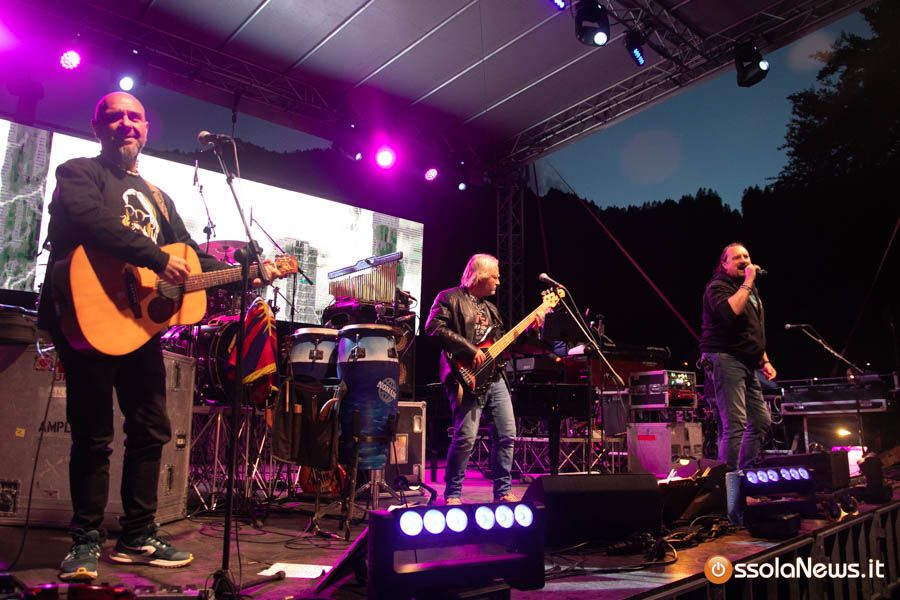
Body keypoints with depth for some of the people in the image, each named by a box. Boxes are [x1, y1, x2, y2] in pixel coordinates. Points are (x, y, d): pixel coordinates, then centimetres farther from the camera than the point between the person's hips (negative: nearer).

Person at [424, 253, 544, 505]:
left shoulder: (490, 308, 24)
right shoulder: (450, 298, 0)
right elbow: (434, 327, -15)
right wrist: (471, 350, -18)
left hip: (494, 377, 8)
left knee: (507, 434, 6)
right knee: (466, 437, -12)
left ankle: (503, 491, 17)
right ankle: (452, 494, 4)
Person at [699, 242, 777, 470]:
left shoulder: (752, 291, 21)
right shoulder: (718, 286, -7)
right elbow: (730, 313, -29)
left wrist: (764, 360, 19)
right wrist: (747, 282, -20)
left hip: (747, 364, 9)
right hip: (724, 359, -9)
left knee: (762, 421, 11)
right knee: (735, 424, -16)